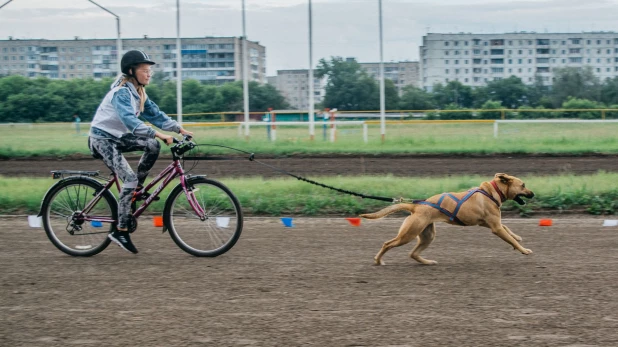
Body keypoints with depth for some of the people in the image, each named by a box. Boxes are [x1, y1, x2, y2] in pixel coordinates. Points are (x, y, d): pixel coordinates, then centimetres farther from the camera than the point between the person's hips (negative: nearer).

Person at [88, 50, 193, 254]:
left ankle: (138, 188, 6)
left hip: (117, 137, 8)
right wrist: (159, 134, -44)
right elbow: (130, 121, -37)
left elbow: (154, 114, 6)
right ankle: (120, 231, -15)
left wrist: (179, 129, -6)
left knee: (152, 146, -11)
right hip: (102, 138, -8)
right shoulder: (121, 92, -22)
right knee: (130, 178, -19)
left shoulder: (138, 92, 7)